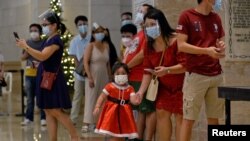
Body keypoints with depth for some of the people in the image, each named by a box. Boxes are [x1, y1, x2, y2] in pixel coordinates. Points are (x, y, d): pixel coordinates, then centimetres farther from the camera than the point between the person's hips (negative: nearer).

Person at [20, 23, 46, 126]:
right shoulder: (28, 43, 11)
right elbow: (22, 58, 12)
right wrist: (27, 51, -7)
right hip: (29, 73, 4)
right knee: (30, 97, 8)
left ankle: (43, 118, 2)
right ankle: (29, 118, 13)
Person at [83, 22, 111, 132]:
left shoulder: (106, 45, 9)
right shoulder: (91, 46, -5)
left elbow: (108, 62, 13)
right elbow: (86, 62, -10)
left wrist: (110, 76, 9)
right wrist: (90, 77, -17)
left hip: (104, 76, 5)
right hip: (93, 75, -5)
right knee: (90, 99, -7)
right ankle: (87, 123, -10)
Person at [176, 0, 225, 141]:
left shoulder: (216, 18, 13)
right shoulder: (187, 16, -4)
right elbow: (181, 45, -9)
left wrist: (221, 48, -3)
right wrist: (207, 51, -17)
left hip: (216, 75, 5)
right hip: (196, 74, -5)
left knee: (214, 118, 6)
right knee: (189, 118, -3)